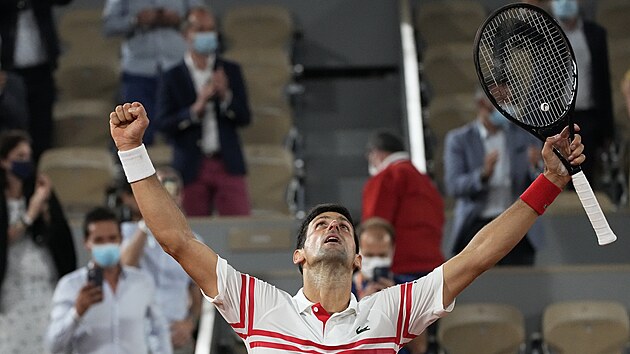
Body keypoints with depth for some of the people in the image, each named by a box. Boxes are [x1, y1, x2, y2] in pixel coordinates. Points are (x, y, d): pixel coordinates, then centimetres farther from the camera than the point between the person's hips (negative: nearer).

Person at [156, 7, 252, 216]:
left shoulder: (230, 71, 9)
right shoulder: (173, 77, 2)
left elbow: (244, 118, 5)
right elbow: (163, 124, -4)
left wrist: (226, 95, -13)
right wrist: (196, 108, -18)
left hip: (228, 165, 1)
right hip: (191, 168, -1)